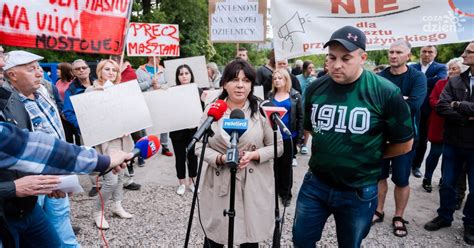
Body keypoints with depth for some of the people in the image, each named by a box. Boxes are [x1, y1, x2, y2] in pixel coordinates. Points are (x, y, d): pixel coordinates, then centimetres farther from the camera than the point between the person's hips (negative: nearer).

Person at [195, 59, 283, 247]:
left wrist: (254, 155, -17)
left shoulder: (262, 110, -4)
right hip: (219, 186, 1)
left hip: (254, 187, 0)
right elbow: (199, 146, 1)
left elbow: (277, 146, 0)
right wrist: (221, 158, -17)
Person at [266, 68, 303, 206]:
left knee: (287, 165, 9)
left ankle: (287, 193, 21)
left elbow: (300, 116, -2)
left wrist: (299, 136, -7)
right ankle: (277, 190, 27)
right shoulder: (270, 95, 5)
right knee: (276, 164, 12)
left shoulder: (295, 95, -2)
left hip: (289, 135, -2)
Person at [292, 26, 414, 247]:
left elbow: (404, 144, -6)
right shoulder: (315, 88, -5)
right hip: (315, 184, 3)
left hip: (359, 192, -2)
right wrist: (329, 151, 4)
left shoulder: (386, 92, -16)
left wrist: (369, 156, 0)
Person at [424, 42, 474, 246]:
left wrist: (458, 105, -14)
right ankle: (444, 216, 33)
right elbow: (440, 107, -9)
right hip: (452, 143, 3)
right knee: (447, 183, 14)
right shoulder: (454, 81, 2)